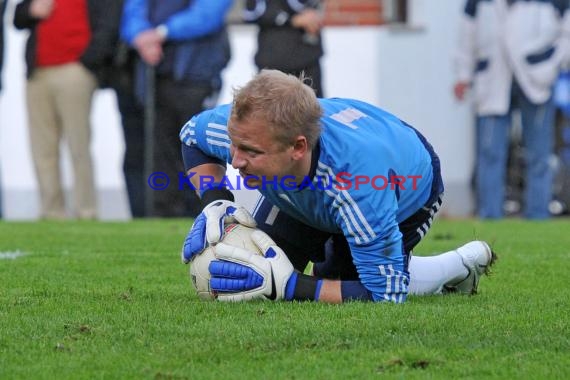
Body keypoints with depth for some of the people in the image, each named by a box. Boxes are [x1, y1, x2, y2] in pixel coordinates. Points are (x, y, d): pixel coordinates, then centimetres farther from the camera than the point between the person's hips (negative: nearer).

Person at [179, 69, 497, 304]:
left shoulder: (359, 186, -52)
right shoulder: (247, 130, -37)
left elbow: (384, 295, -45)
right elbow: (193, 135, -10)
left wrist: (289, 286, -53)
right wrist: (216, 205, -28)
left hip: (408, 199, -5)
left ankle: (462, 264, 7)